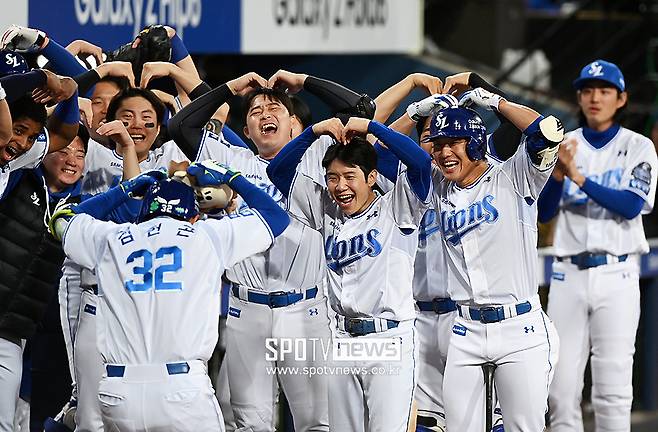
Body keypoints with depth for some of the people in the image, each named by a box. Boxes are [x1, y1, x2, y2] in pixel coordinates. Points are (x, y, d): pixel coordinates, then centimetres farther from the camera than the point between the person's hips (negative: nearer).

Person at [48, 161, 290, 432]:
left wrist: (125, 190, 41)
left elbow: (63, 219, 35)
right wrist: (229, 178, 35)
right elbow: (276, 216, 23)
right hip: (184, 391, -2)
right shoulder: (207, 236, 9)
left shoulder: (111, 239, 13)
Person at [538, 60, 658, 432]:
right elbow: (544, 212, 2)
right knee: (561, 387, 0)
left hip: (616, 275, -3)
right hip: (569, 274, 3)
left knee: (613, 387, -7)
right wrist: (558, 174, -17)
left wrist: (579, 178, -21)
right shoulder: (564, 146, 10)